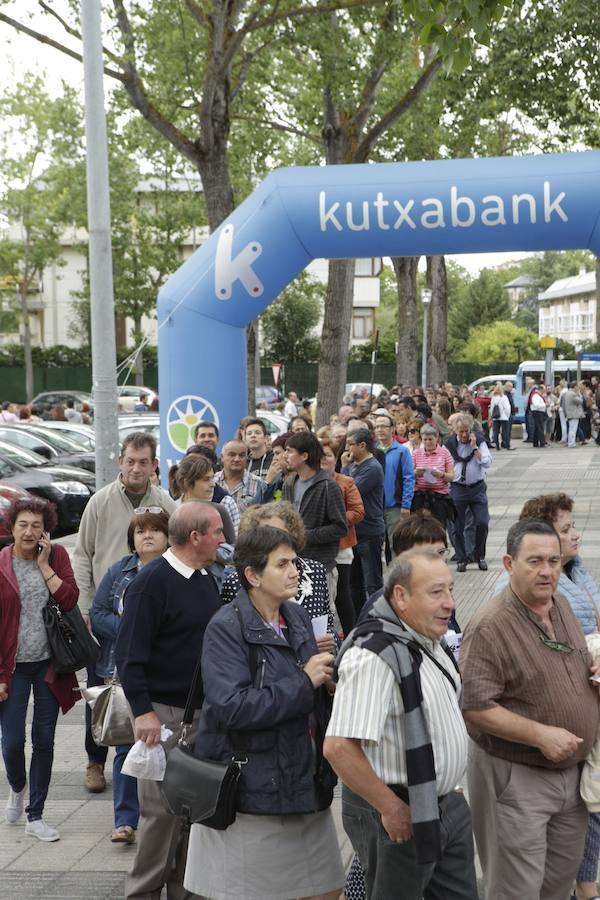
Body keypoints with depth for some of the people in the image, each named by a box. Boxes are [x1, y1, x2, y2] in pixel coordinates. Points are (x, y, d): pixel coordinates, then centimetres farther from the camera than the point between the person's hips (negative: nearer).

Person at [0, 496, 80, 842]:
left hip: (49, 664, 2)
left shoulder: (57, 556, 2)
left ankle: (35, 816, 18)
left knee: (44, 741, 6)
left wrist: (44, 564, -12)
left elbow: (70, 600, -11)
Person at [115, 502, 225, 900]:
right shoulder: (153, 580, -15)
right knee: (162, 808, -3)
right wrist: (143, 711, -21)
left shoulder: (206, 579, 11)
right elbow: (130, 653, -17)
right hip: (164, 712, -8)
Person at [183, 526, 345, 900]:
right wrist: (304, 682, -21)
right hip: (254, 793, -7)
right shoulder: (227, 628, -14)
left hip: (307, 784, 7)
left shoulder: (298, 618, 9)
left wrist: (327, 681, -1)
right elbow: (231, 707, -26)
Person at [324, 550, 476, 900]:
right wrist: (391, 809, -21)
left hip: (447, 804, 9)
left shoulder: (430, 640, 5)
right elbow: (339, 748, -31)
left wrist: (446, 793, 15)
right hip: (401, 817, -9)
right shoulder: (374, 657, -25)